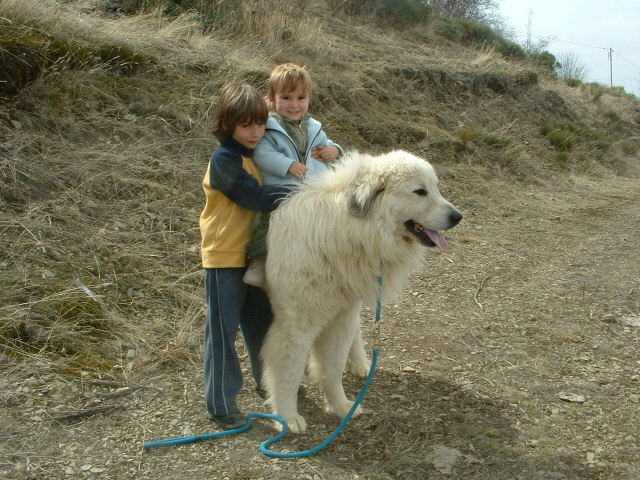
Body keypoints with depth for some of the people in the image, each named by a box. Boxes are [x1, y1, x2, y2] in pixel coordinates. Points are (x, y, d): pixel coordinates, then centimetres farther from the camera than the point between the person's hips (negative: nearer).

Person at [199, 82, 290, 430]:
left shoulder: (257, 154, 10)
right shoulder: (224, 159, -16)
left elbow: (267, 192, 16)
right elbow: (255, 196, -24)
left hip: (254, 255, 8)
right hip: (224, 258, -8)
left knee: (261, 322, 20)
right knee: (223, 331, 0)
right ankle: (220, 405, 10)